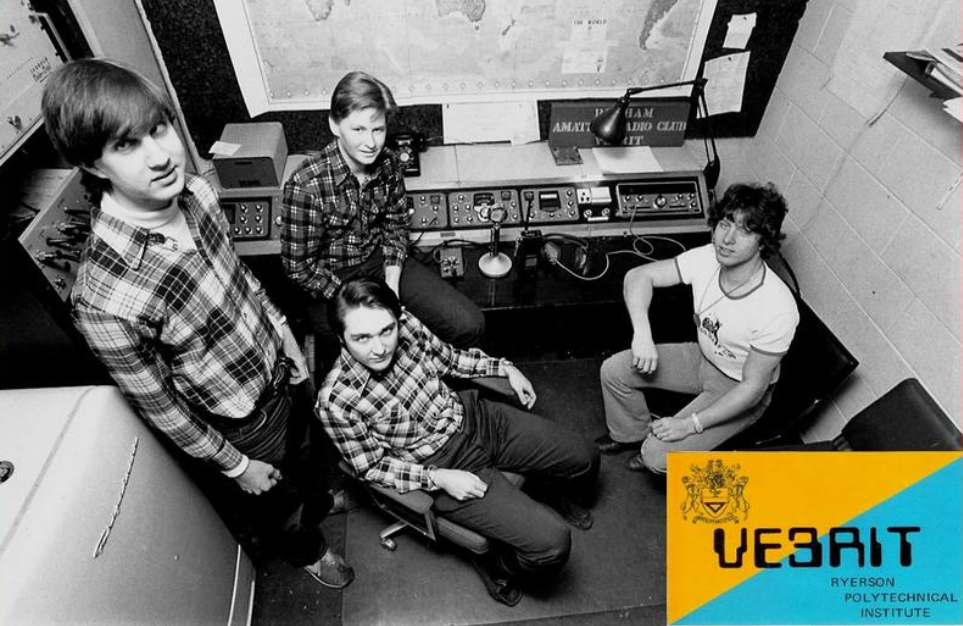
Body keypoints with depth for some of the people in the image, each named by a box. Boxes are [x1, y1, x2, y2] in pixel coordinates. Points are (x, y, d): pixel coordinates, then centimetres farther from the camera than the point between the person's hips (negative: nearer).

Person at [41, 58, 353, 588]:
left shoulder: (194, 191, -17)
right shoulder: (104, 300, -36)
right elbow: (157, 405, -21)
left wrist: (286, 339, 9)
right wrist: (234, 465, -9)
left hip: (279, 369, 5)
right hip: (243, 424, -5)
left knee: (312, 451, 33)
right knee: (278, 501, 26)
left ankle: (319, 502, 68)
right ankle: (305, 549, 60)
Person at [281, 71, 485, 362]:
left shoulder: (389, 163, -9)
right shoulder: (305, 185, -23)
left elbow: (395, 226, 4)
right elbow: (299, 266, -15)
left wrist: (392, 286, -9)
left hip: (383, 263, 4)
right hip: (331, 282, -4)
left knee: (470, 325, -8)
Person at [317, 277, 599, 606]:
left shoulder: (405, 323, -12)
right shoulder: (336, 400, -24)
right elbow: (371, 466, -11)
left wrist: (505, 368, 4)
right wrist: (438, 478, -20)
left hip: (475, 416, 5)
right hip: (445, 465, -5)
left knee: (584, 458, 12)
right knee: (551, 542, -13)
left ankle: (552, 493, 47)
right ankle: (498, 567, 21)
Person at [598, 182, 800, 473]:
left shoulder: (777, 310, -33)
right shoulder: (707, 259, -20)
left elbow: (753, 387, -25)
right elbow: (638, 276, -14)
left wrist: (691, 424, -25)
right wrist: (642, 333, -30)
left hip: (739, 389, -5)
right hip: (703, 358, 5)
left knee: (658, 455, -18)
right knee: (613, 371, -2)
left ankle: (653, 452, 21)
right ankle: (632, 434, 25)